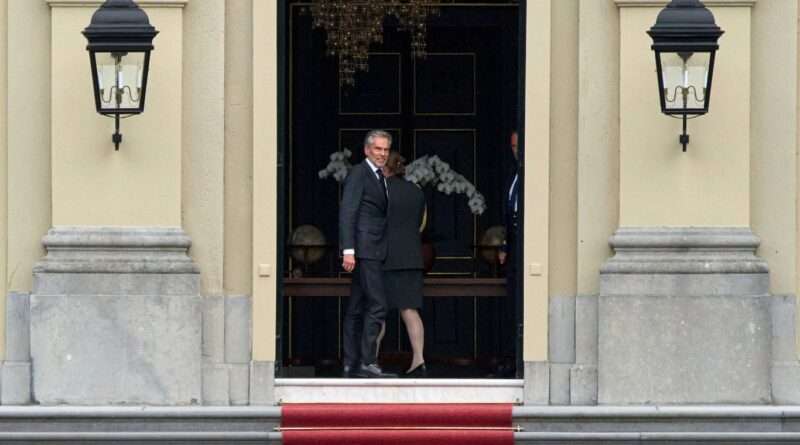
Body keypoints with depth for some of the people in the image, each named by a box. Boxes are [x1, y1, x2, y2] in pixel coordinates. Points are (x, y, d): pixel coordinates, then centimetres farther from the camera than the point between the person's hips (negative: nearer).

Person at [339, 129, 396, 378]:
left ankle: (350, 365, 10)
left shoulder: (380, 177, 20)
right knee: (376, 305, -14)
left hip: (375, 251, 9)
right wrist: (348, 250, -20)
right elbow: (347, 212, -13)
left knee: (357, 309, 9)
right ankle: (368, 362, -15)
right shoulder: (358, 173, -7)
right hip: (364, 249, -9)